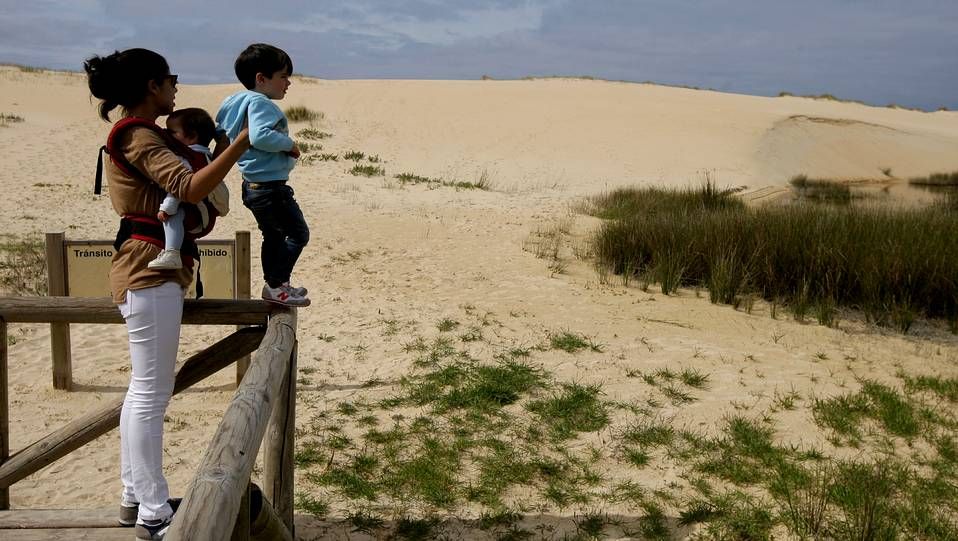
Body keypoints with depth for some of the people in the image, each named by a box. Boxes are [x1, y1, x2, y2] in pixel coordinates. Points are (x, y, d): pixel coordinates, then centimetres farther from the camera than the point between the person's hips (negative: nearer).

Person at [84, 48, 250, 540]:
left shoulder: (139, 135, 18)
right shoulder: (140, 139, -14)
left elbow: (182, 189, 15)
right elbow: (190, 188, -30)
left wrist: (220, 149, 5)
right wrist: (240, 145, -30)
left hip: (149, 270, 11)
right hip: (149, 273, -11)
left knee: (144, 390, 16)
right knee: (151, 394, -4)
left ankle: (135, 498, 26)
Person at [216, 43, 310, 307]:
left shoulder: (239, 101, 11)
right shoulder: (260, 103, -20)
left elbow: (221, 133, 21)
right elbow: (260, 136, -37)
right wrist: (289, 144, -22)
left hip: (253, 185, 11)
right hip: (270, 187, -11)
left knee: (273, 236, 22)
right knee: (298, 233, 0)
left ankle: (273, 286, 33)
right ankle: (276, 285, 3)